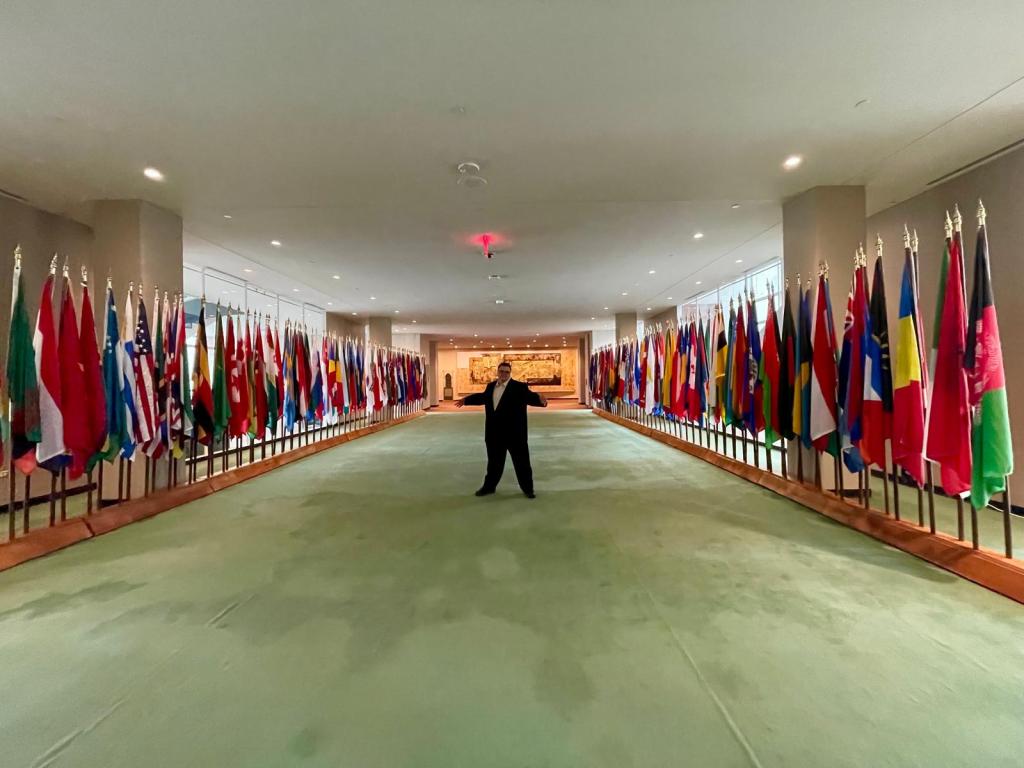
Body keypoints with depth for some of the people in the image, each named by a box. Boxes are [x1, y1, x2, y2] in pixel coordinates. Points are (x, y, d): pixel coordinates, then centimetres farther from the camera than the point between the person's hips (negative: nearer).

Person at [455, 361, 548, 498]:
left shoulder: (519, 387, -9)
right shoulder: (491, 386, 9)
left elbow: (530, 397, -22)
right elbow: (483, 396, 26)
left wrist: (540, 399, -45)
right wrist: (466, 399, 35)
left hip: (514, 432, -5)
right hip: (495, 432, 5)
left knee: (521, 461, 5)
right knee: (494, 461, 17)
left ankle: (528, 488, 18)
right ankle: (489, 486, 32)